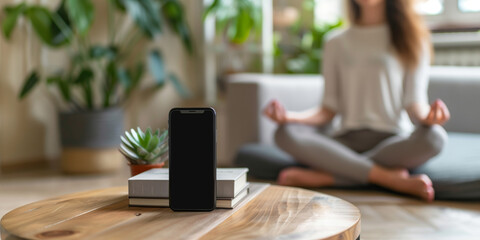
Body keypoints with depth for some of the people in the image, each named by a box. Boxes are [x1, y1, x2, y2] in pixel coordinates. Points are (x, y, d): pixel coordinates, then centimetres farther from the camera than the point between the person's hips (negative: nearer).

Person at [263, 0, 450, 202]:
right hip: (348, 141, 2)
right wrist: (290, 117, -10)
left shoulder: (410, 39, 10)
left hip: (393, 142, -1)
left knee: (434, 137, -34)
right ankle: (392, 179, -31)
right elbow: (329, 110, 10)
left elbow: (415, 104, -1)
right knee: (286, 134, -26)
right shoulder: (336, 43, 16)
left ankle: (323, 176, -29)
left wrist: (427, 116, -25)